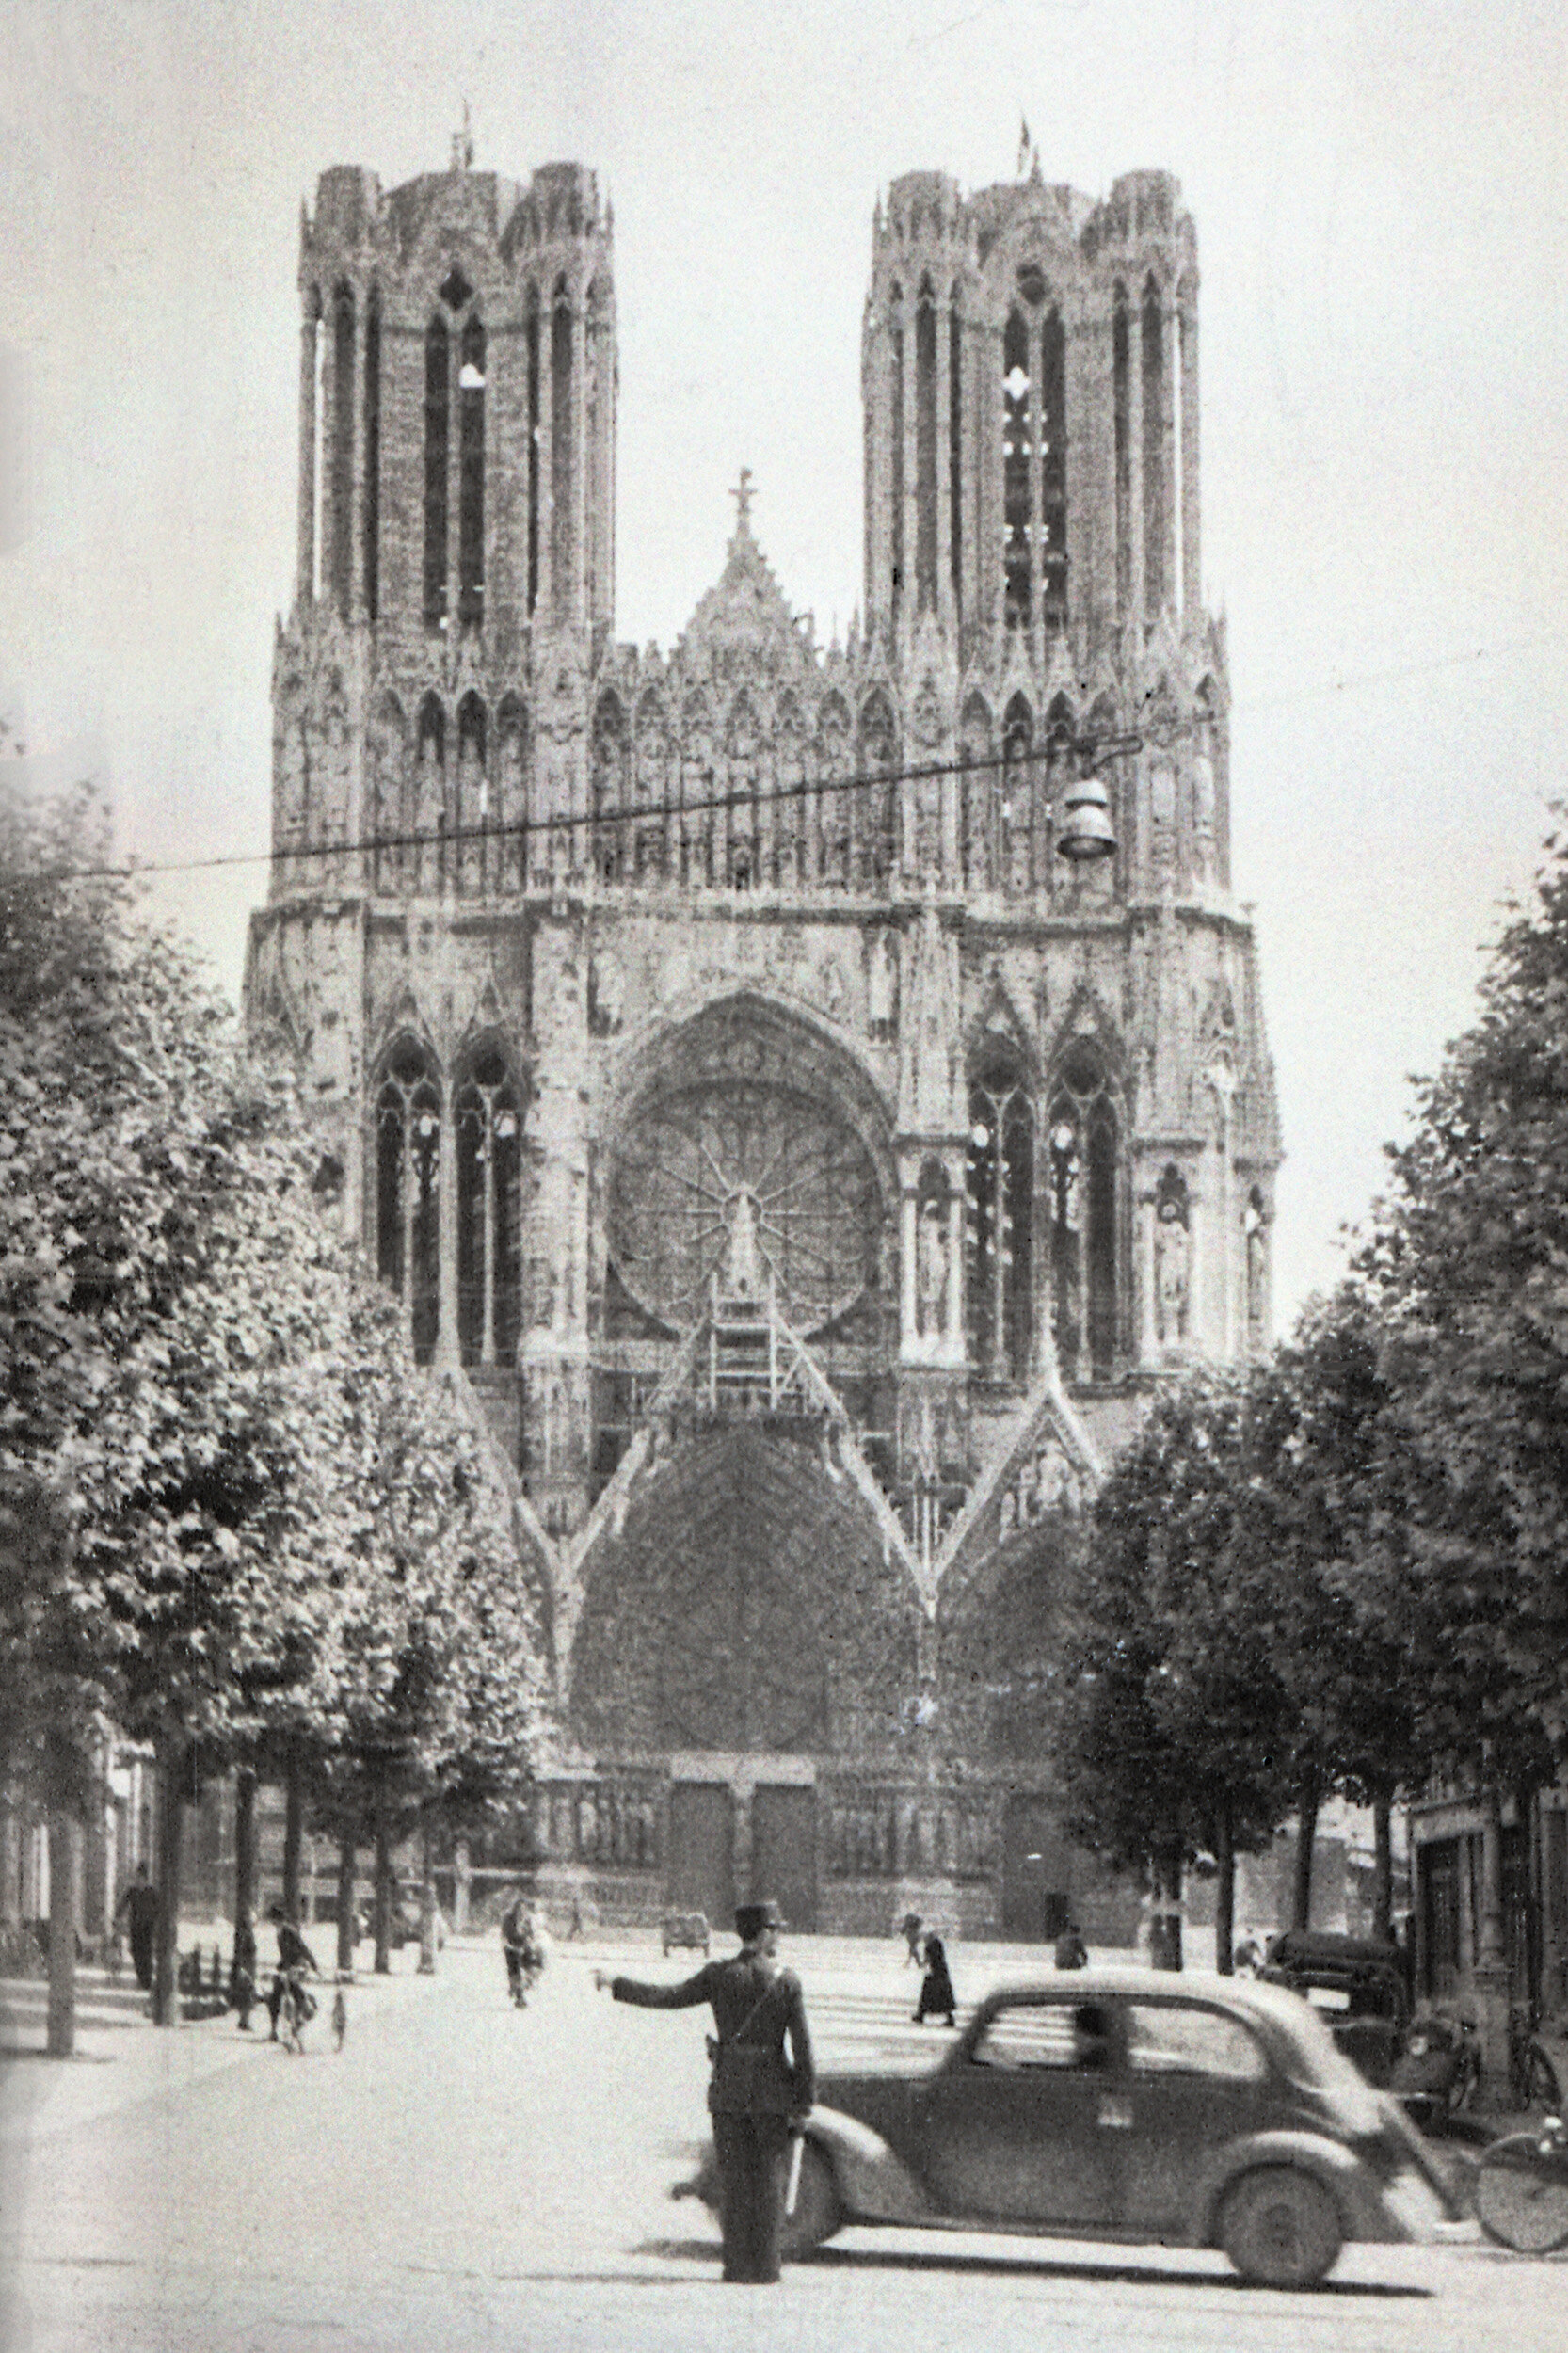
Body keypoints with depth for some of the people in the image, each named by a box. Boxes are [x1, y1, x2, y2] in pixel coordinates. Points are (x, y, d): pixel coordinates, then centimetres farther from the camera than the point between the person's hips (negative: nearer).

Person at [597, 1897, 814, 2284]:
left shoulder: (718, 1975, -3)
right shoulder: (787, 1981, -4)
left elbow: (669, 1997, -1)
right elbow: (802, 2046, -5)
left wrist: (615, 1985, 9)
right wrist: (805, 2101, 1)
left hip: (728, 2089, 1)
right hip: (770, 2090, -1)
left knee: (733, 2177, 7)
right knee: (769, 2178, 7)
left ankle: (738, 2264, 5)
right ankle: (766, 2266, 5)